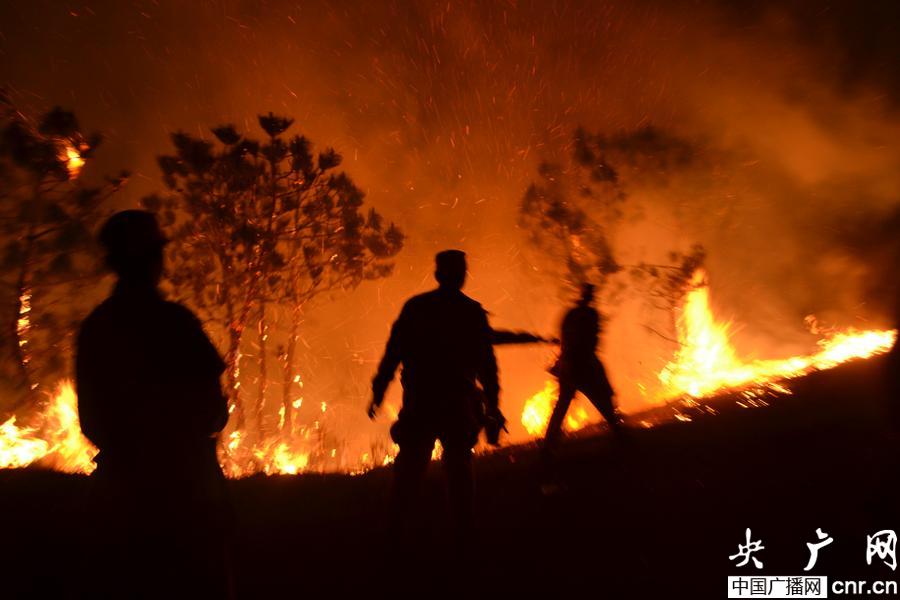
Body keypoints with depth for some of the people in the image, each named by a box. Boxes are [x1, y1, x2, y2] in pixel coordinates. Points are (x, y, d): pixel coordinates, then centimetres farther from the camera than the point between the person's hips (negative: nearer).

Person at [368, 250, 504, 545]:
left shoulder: (415, 307, 2)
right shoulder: (473, 312, 0)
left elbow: (392, 353, -2)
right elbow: (486, 364, -2)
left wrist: (378, 393, 3)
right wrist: (492, 407, 2)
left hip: (419, 402, 1)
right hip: (458, 404, -1)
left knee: (409, 468, 10)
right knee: (459, 467, 11)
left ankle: (396, 529, 11)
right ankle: (463, 531, 12)